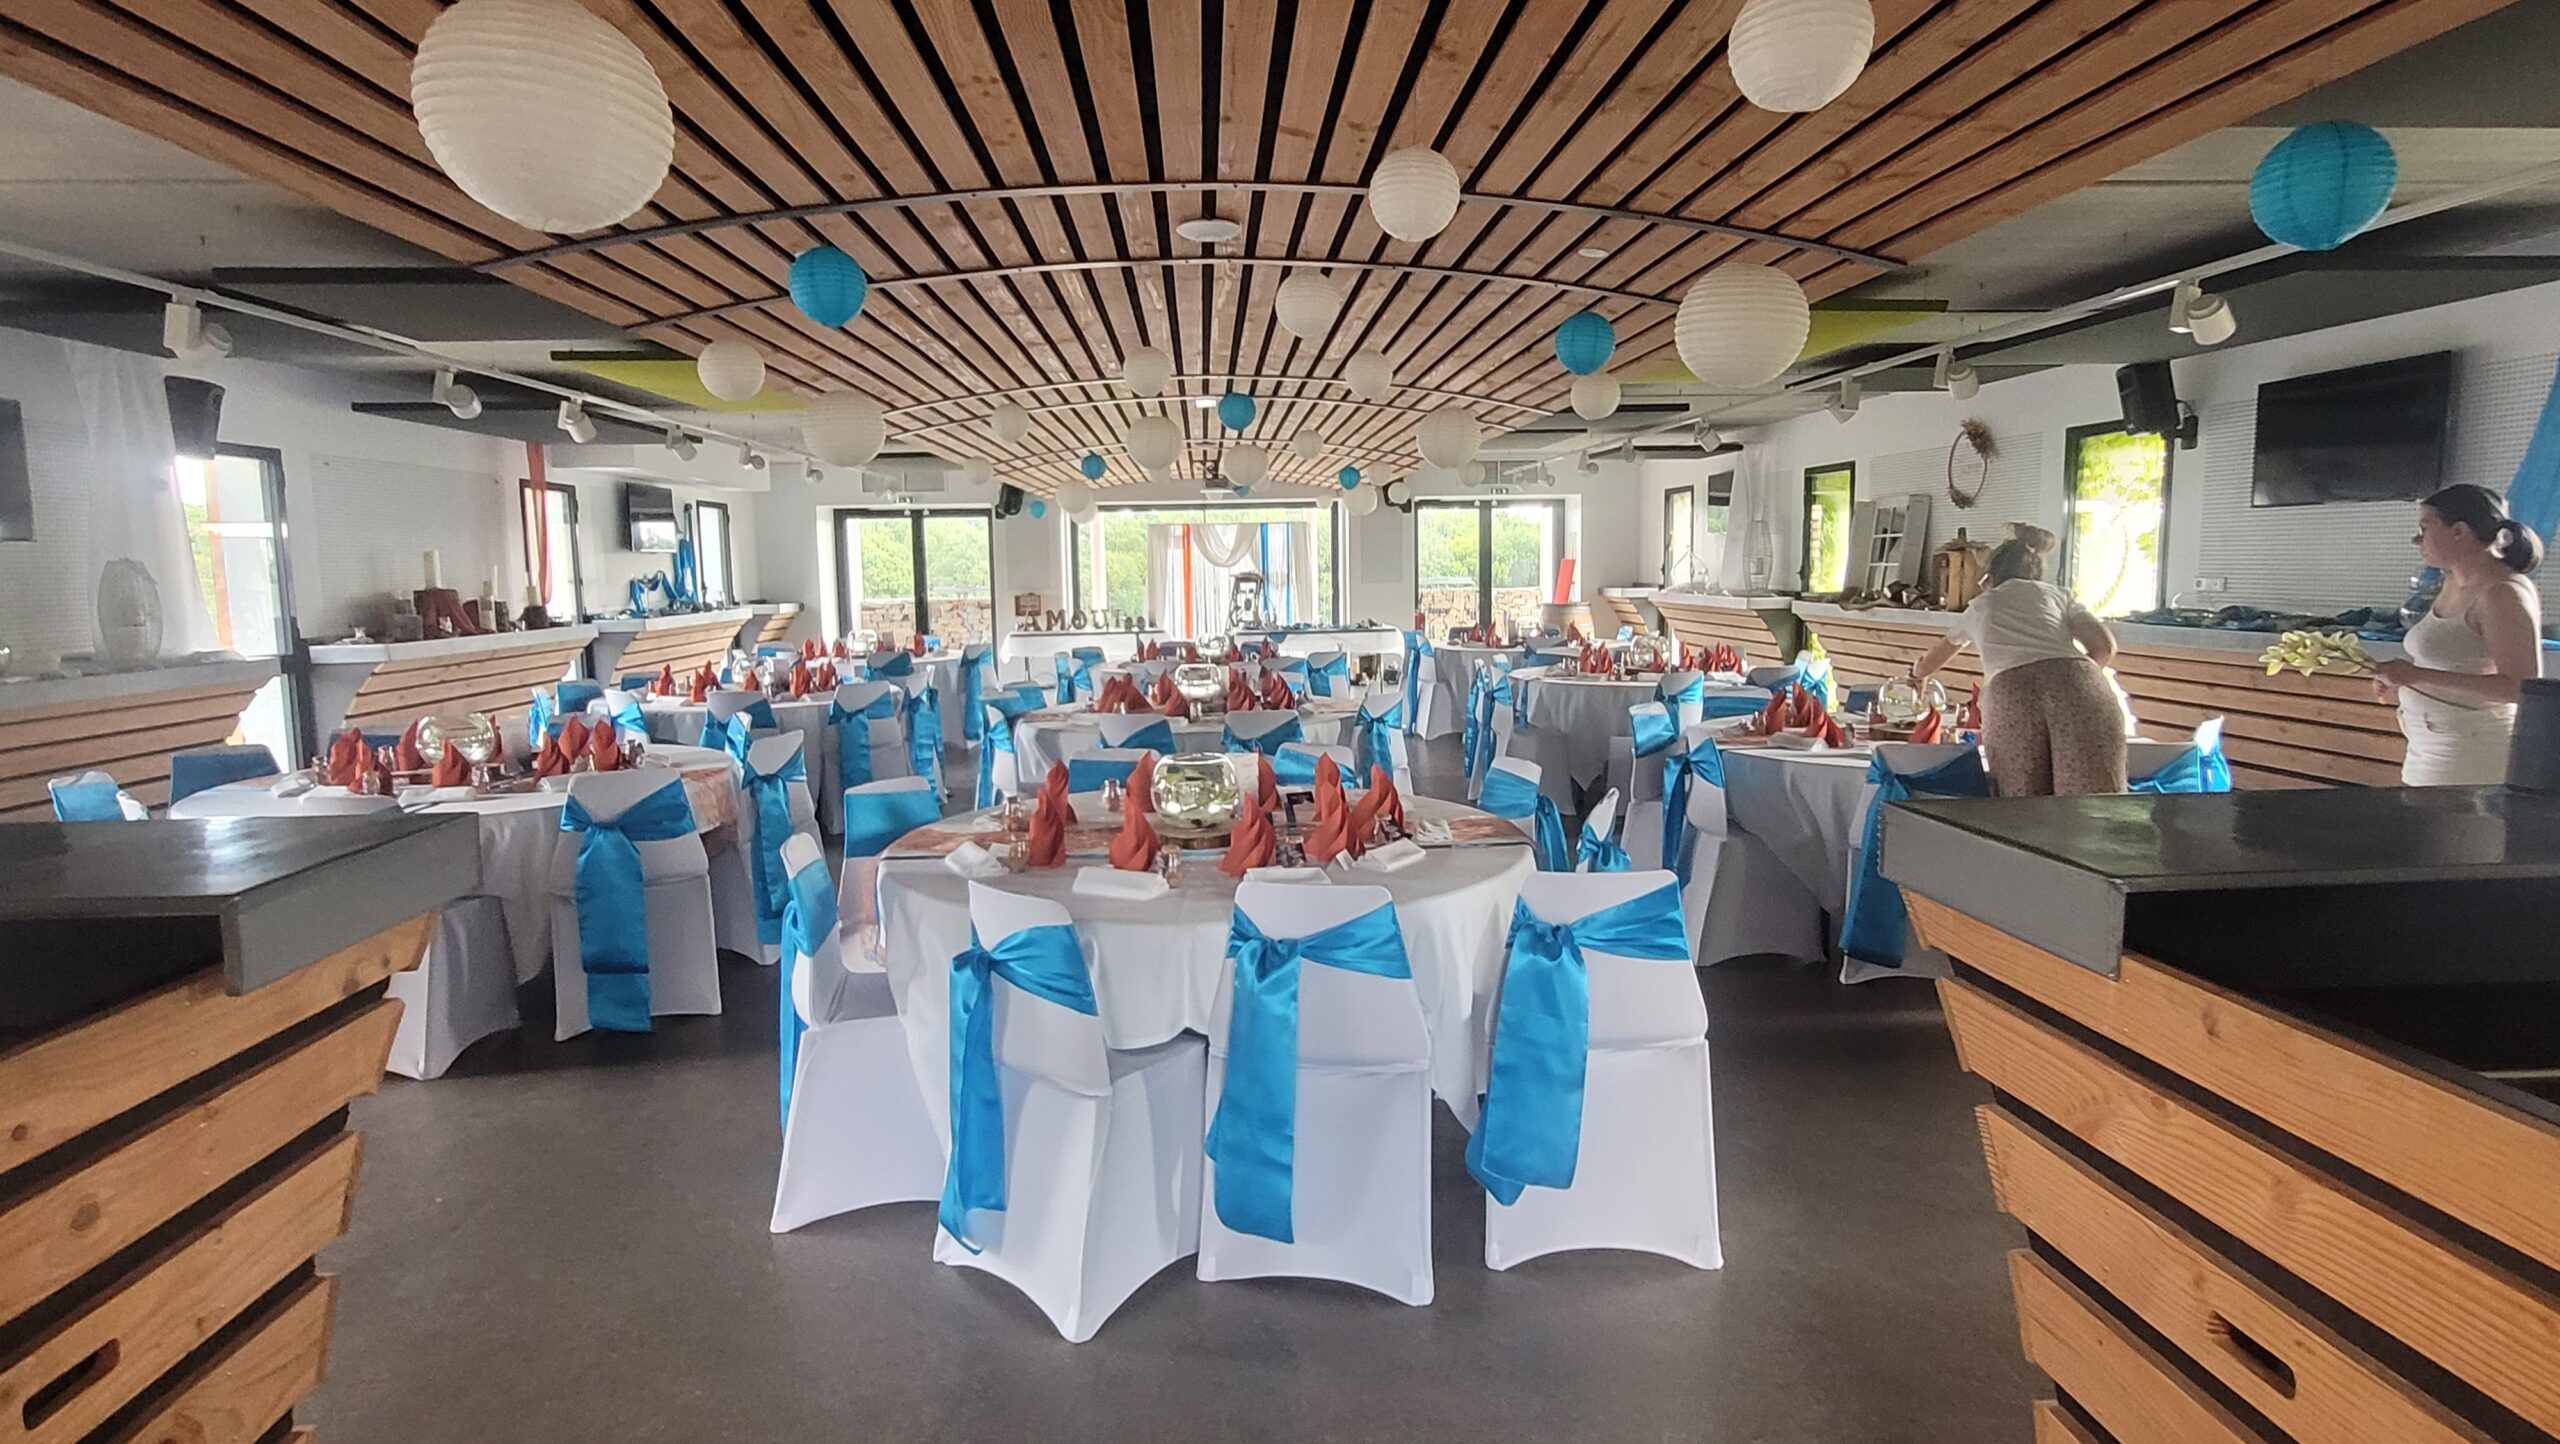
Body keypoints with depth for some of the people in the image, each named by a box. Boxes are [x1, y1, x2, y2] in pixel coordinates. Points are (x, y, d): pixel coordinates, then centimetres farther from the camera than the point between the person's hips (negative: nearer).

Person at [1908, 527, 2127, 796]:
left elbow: (1928, 663, 53)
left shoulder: (1979, 607, 36)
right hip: (2078, 691, 0)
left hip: (2010, 698, 0)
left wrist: (1919, 673, 76)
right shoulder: (2058, 594, 31)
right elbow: (2105, 645, 14)